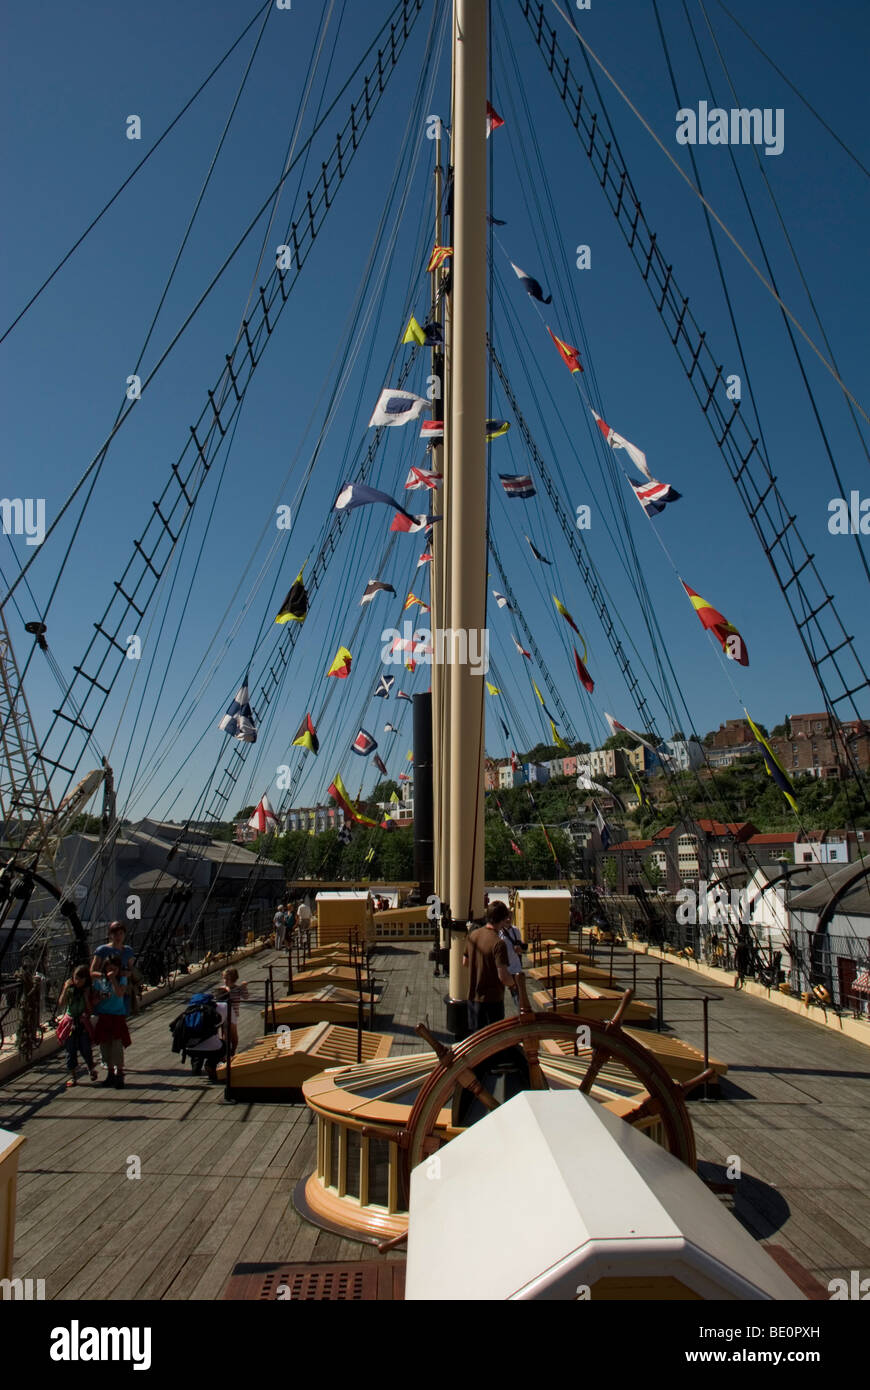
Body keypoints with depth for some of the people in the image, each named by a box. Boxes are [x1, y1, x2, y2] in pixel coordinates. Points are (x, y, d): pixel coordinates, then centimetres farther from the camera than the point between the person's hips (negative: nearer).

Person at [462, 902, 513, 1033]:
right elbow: (503, 976, -24)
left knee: (474, 1034, 18)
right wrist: (513, 984, -4)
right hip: (492, 998, -6)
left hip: (473, 996, 6)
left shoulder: (472, 935, -1)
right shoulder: (498, 943, -23)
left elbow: (465, 962, 12)